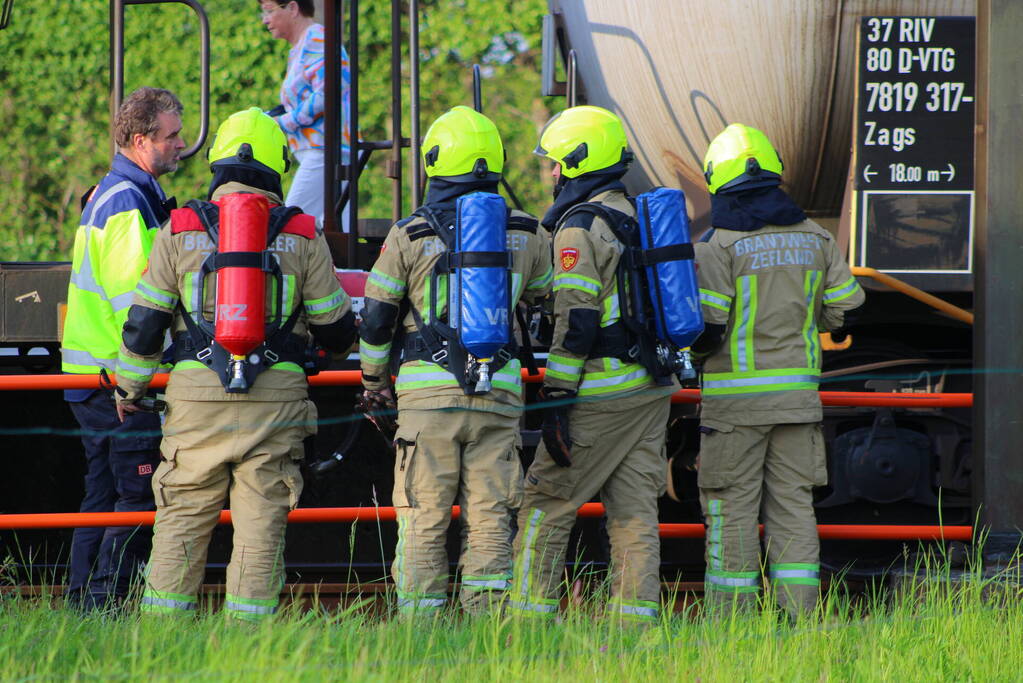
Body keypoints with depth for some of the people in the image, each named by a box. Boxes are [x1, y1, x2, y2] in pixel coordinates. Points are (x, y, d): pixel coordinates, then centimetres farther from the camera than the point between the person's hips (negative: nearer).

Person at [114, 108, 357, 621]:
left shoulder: (180, 231, 3)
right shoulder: (302, 236, 4)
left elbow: (144, 322, 4)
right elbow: (336, 327, 10)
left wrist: (129, 386, 18)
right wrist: (335, 346, 35)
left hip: (196, 399, 0)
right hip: (276, 400, 0)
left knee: (181, 522, 6)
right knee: (261, 524, 3)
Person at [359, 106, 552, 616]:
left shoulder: (410, 235, -1)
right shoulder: (525, 234, 6)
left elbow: (376, 318, 3)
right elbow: (548, 295, 22)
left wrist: (375, 381, 17)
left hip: (428, 392, -2)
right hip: (500, 393, 2)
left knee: (424, 522, 2)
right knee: (489, 519, 4)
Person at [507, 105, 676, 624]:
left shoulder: (580, 227, -12)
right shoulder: (642, 217, 14)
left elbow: (576, 322, -18)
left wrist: (557, 399, -17)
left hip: (601, 393, -8)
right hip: (653, 388, 8)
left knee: (546, 503, -1)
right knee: (634, 510, 7)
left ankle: (529, 616, -3)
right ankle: (635, 619, 4)